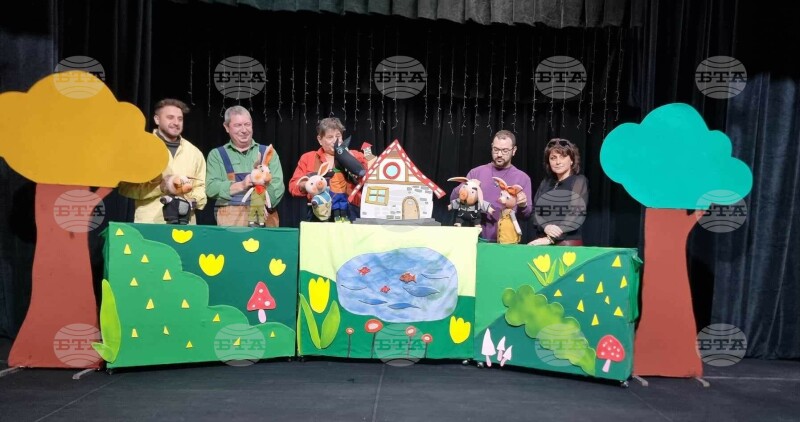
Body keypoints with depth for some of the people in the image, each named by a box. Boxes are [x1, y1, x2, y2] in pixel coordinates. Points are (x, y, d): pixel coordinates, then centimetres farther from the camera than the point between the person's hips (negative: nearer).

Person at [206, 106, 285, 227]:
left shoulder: (268, 152, 11)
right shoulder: (217, 155, 9)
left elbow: (278, 186, 0)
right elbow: (211, 188, -4)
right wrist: (241, 185, -17)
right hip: (231, 221, -1)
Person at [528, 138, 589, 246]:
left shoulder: (579, 181, -2)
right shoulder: (545, 183, 11)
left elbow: (576, 215, -12)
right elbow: (535, 211, 5)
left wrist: (550, 239, -19)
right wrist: (545, 227, -16)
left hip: (568, 243, -4)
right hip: (542, 242, 4)